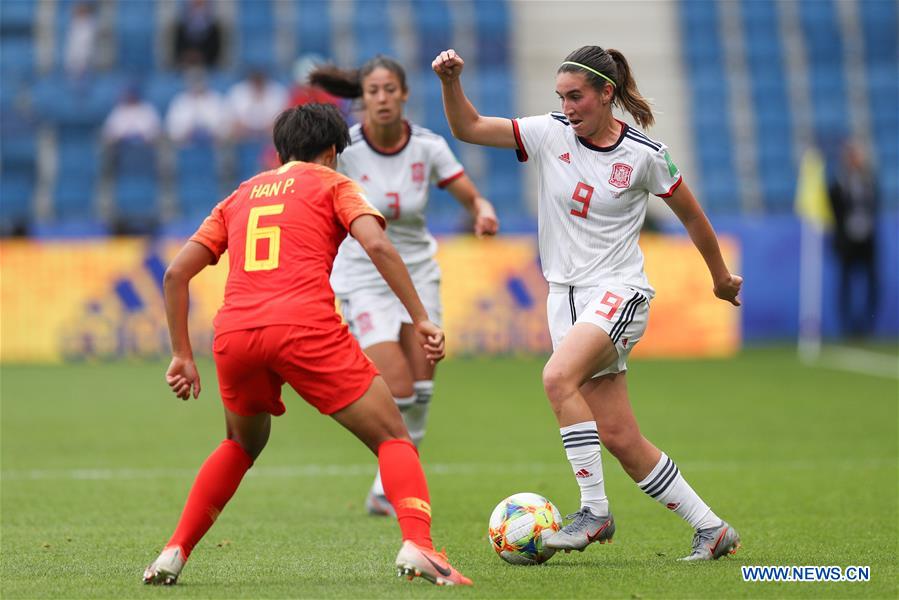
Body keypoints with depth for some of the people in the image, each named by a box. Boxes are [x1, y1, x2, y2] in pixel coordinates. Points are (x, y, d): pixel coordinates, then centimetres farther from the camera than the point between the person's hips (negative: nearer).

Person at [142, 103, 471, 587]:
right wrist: (422, 319, -3)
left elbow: (176, 273, 22)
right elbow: (376, 245, -2)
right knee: (393, 439, 3)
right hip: (305, 327, -4)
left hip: (234, 334, 5)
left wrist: (182, 355, 25)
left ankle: (175, 553, 20)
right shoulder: (332, 184, 17)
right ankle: (417, 545, -22)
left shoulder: (241, 195, 29)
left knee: (242, 444, 31)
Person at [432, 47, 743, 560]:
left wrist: (722, 278, 18)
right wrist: (452, 81, -15)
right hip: (567, 297, 5)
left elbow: (692, 215, 7)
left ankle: (596, 511, -23)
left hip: (619, 292, -5)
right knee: (620, 439, -1)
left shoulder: (645, 155, -7)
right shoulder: (550, 134, 3)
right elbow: (468, 128, 3)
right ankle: (711, 528, 10)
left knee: (558, 377, -30)